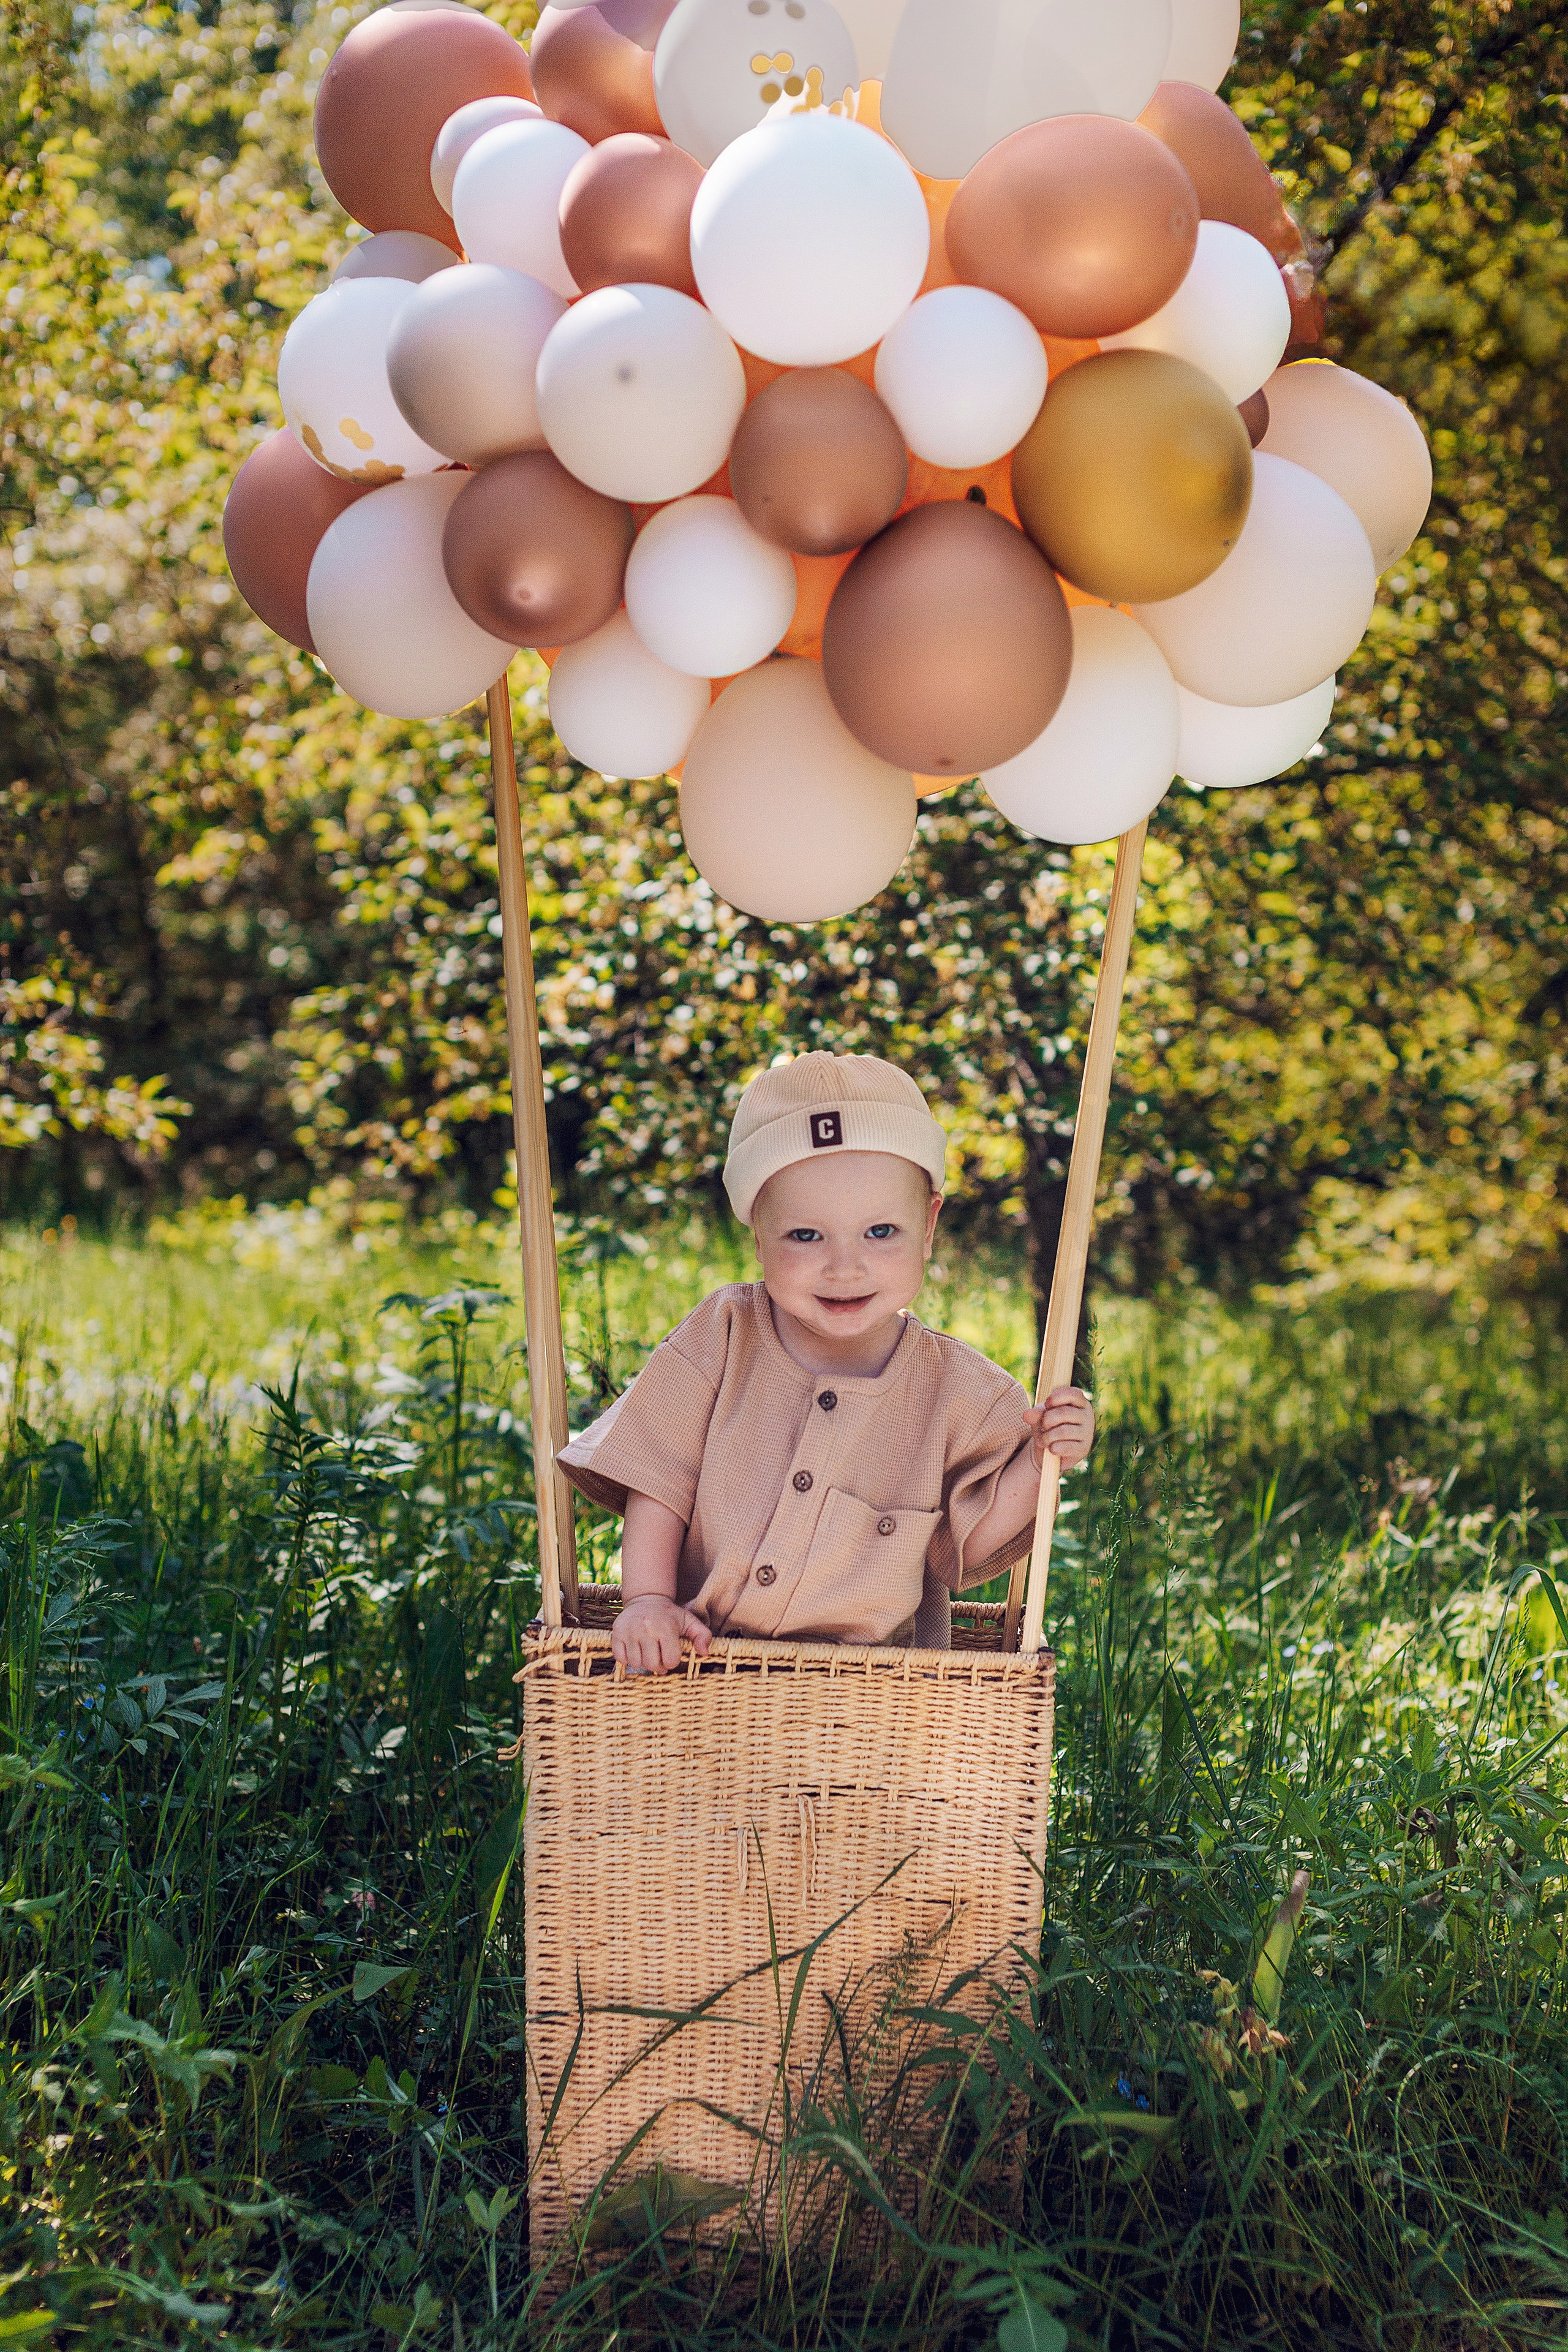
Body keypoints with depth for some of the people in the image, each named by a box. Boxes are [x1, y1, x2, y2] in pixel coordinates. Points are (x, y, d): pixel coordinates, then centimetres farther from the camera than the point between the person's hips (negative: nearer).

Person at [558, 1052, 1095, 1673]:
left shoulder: (958, 1390, -7)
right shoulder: (723, 1339, -7)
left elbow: (970, 1542, 0)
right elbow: (660, 1478, 0)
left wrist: (1037, 1463, -14)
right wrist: (648, 1599, -10)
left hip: (867, 1676, -2)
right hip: (700, 1649, 2)